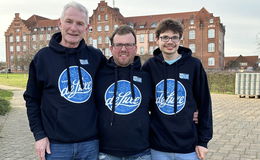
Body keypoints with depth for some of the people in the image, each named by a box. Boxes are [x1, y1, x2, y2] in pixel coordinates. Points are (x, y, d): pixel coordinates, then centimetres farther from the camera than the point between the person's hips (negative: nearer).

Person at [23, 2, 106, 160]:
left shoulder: (96, 56, 1)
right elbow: (32, 99, 3)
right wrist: (39, 135, -3)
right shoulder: (43, 57, -2)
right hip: (55, 145, -1)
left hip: (91, 143, 2)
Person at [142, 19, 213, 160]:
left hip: (188, 148, 0)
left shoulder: (194, 65, -4)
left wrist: (203, 141, -1)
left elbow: (204, 104, -1)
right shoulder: (149, 66, -1)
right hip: (157, 148, 1)